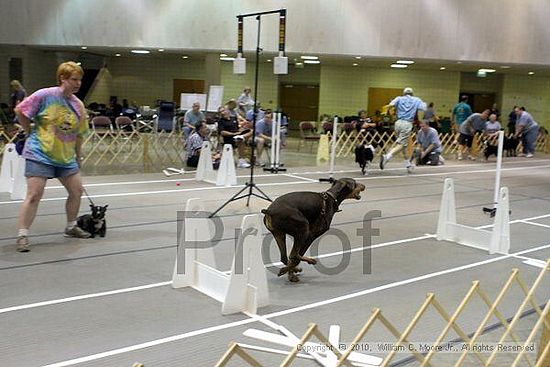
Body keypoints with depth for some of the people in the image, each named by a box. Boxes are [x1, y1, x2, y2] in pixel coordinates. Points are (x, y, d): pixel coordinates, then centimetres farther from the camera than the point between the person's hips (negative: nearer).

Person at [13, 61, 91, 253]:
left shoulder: (78, 105, 4)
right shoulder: (45, 95, -12)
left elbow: (79, 134, 12)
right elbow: (19, 111, -4)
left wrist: (78, 158, 15)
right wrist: (32, 133, 2)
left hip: (66, 157, 6)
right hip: (40, 154, -6)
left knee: (77, 191, 9)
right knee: (34, 195, -9)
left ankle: (71, 227, 30)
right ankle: (22, 236, 0)